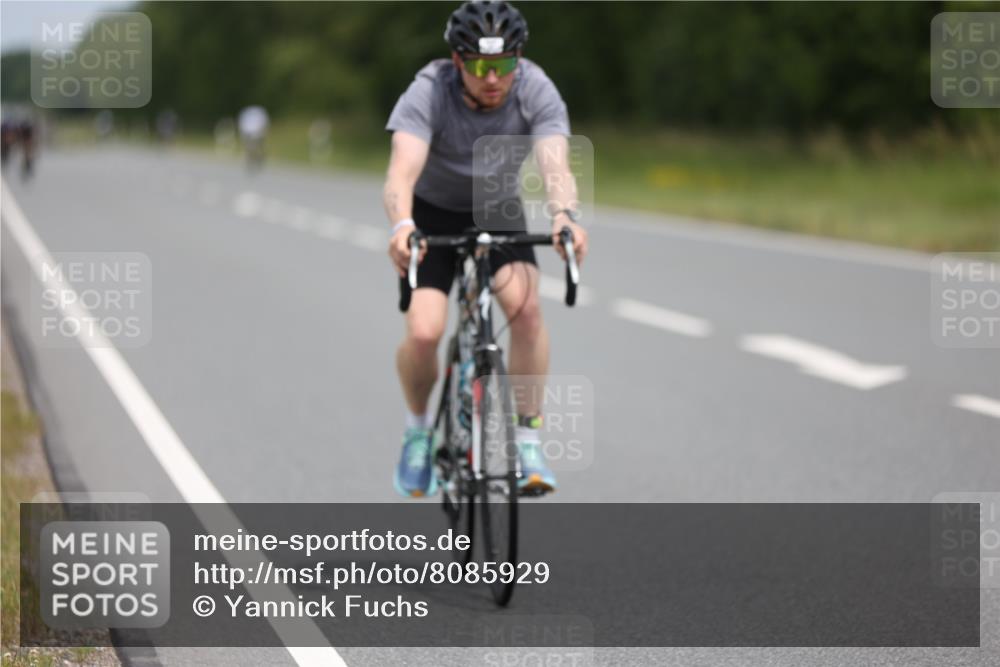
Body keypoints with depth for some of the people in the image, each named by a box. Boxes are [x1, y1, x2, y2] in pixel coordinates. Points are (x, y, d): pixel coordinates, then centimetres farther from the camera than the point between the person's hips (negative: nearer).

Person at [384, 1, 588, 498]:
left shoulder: (536, 91, -24)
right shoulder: (428, 93, -29)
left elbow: (555, 165, -37)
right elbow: (402, 172, -41)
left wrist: (565, 216, -59)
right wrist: (402, 227, -62)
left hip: (498, 213, 1)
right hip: (433, 215, -1)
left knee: (526, 308, -27)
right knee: (424, 333, -20)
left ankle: (526, 437, -12)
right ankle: (418, 428, 12)